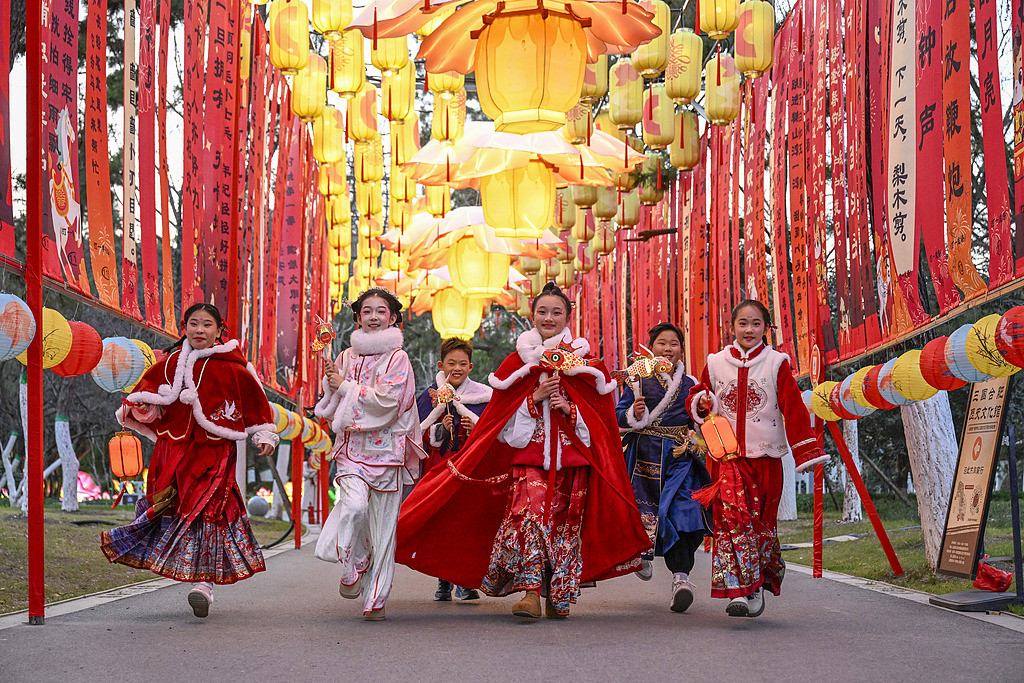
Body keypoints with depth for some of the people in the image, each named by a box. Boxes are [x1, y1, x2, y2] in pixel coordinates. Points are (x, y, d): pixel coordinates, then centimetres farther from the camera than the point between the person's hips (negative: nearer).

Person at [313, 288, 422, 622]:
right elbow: (329, 408, 18)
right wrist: (330, 380, -2)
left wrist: (345, 386, -7)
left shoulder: (397, 358, 0)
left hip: (386, 449, -2)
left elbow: (386, 401, -12)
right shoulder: (347, 356, 13)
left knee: (382, 524, -1)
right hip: (352, 447, 2)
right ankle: (353, 568, 1)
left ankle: (376, 599, 9)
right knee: (355, 505, -23)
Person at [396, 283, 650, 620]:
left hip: (572, 456, 1)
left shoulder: (585, 362, 8)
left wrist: (569, 409, -10)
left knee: (566, 522, 1)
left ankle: (560, 596, 13)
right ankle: (530, 593, -22)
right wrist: (535, 398, -9)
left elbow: (599, 417, 8)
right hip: (529, 455, -1)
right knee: (529, 514, -19)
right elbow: (503, 414, 6)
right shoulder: (517, 362, 9)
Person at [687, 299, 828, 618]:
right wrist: (702, 402, -4)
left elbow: (793, 408, 1)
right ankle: (739, 590, -21)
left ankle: (758, 585, 24)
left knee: (763, 522, 6)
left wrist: (806, 452, -3)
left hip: (766, 455, 0)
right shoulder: (715, 364, 9)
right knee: (732, 515, -17)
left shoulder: (776, 364, 3)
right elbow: (697, 396, 20)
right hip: (728, 457, 0)